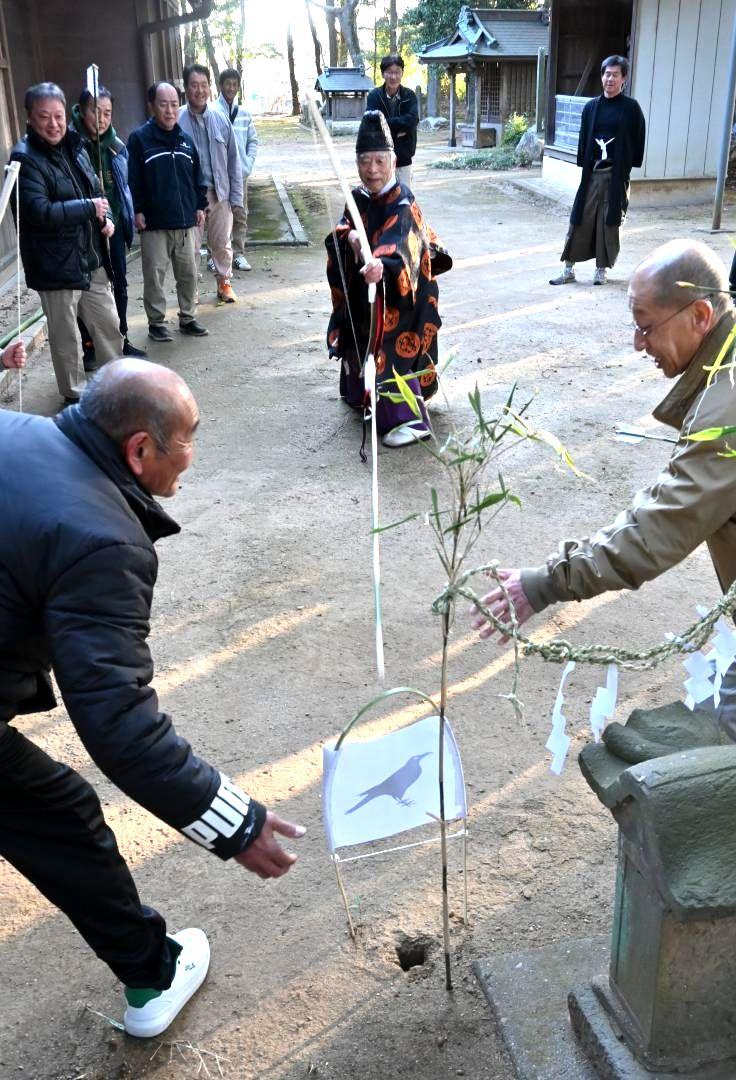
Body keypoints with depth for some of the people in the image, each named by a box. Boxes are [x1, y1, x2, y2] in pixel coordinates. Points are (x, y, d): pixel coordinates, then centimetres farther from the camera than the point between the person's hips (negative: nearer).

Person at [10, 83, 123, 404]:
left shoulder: (74, 147, 9)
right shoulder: (26, 159, -15)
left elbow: (95, 190, 22)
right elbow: (38, 211, -26)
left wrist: (106, 217, 0)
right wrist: (89, 208, -19)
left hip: (91, 258, 7)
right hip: (56, 265, -7)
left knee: (109, 323, 16)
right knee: (66, 335, 6)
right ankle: (75, 393, 22)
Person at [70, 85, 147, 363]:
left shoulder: (114, 144, 8)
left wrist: (127, 221, 13)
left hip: (115, 226, 6)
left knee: (120, 284, 13)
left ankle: (121, 339, 28)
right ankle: (90, 348, 14)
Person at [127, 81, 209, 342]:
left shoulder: (186, 140, 11)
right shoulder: (139, 138, -3)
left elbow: (197, 176, 18)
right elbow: (133, 178, -5)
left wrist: (200, 206, 13)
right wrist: (137, 210, -10)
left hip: (187, 222, 4)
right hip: (154, 223, -4)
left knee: (189, 273, 10)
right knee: (155, 275, 1)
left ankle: (188, 318, 24)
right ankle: (156, 322, 13)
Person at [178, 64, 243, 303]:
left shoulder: (220, 120, 3)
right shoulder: (177, 120, -5)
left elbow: (233, 160, 6)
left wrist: (236, 195, 2)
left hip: (218, 192, 2)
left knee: (222, 243, 9)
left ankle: (224, 282, 26)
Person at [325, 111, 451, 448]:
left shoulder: (401, 204, -24)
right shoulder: (359, 196, 1)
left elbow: (396, 242, -42)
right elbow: (342, 227, -2)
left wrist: (381, 264, -64)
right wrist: (349, 235, -27)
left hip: (400, 295, -8)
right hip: (365, 293, 8)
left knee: (394, 350, -13)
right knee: (362, 341, 23)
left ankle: (409, 420, -10)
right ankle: (362, 393, 46)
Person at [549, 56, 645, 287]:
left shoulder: (631, 108, -2)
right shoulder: (591, 107, 7)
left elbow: (638, 140, -1)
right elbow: (584, 139, 10)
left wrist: (627, 169, -5)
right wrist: (583, 166, 2)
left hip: (616, 175, -2)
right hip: (592, 173, 3)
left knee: (609, 222, 3)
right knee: (580, 219, 1)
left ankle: (602, 269, 15)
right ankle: (569, 268, 7)